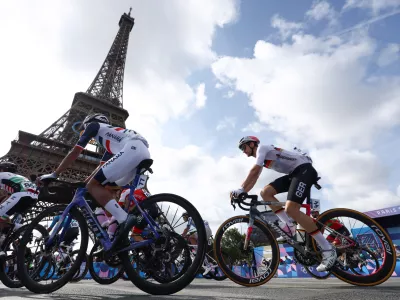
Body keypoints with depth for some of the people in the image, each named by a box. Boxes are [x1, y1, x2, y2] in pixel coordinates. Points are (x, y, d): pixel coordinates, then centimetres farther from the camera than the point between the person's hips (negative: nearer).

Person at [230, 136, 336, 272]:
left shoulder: (262, 148, -6)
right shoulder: (261, 158, 22)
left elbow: (254, 171, -19)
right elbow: (253, 178, 18)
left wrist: (240, 189, -21)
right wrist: (241, 193, 6)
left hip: (305, 169, -10)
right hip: (294, 173, 10)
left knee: (290, 209, -24)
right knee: (265, 192, -1)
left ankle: (328, 249, -15)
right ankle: (289, 225, 1)